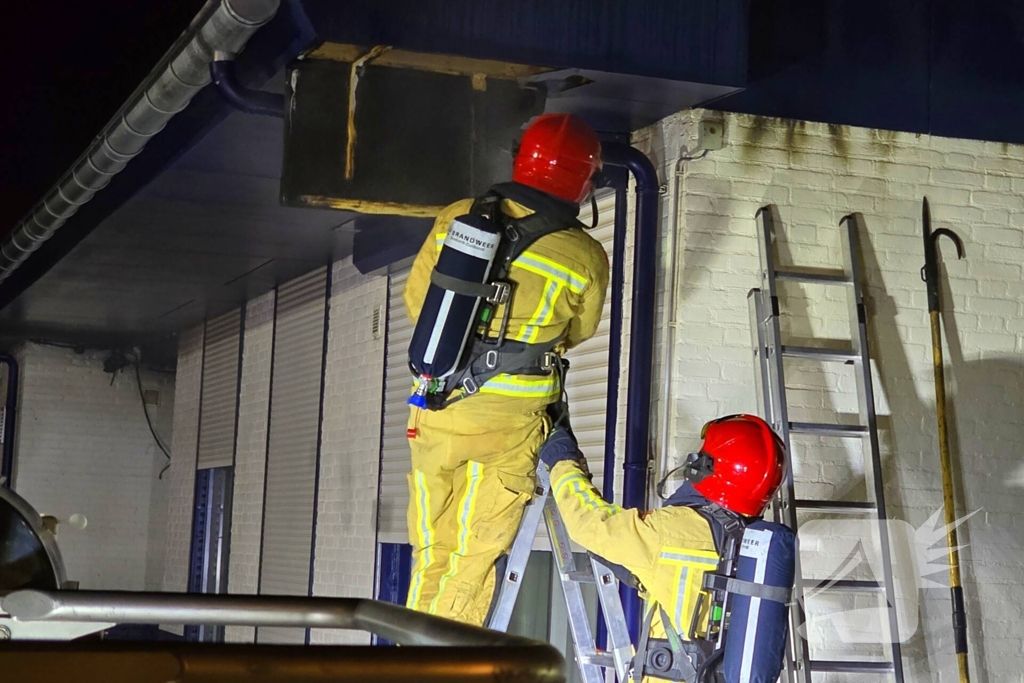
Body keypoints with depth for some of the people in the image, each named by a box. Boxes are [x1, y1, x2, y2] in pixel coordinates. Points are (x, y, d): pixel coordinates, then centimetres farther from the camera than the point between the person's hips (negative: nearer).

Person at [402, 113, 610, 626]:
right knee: (476, 557, 8)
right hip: (512, 425, -3)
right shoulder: (586, 259, -9)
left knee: (430, 551, 16)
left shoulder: (455, 219, -2)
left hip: (436, 412, 3)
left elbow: (416, 300, 9)